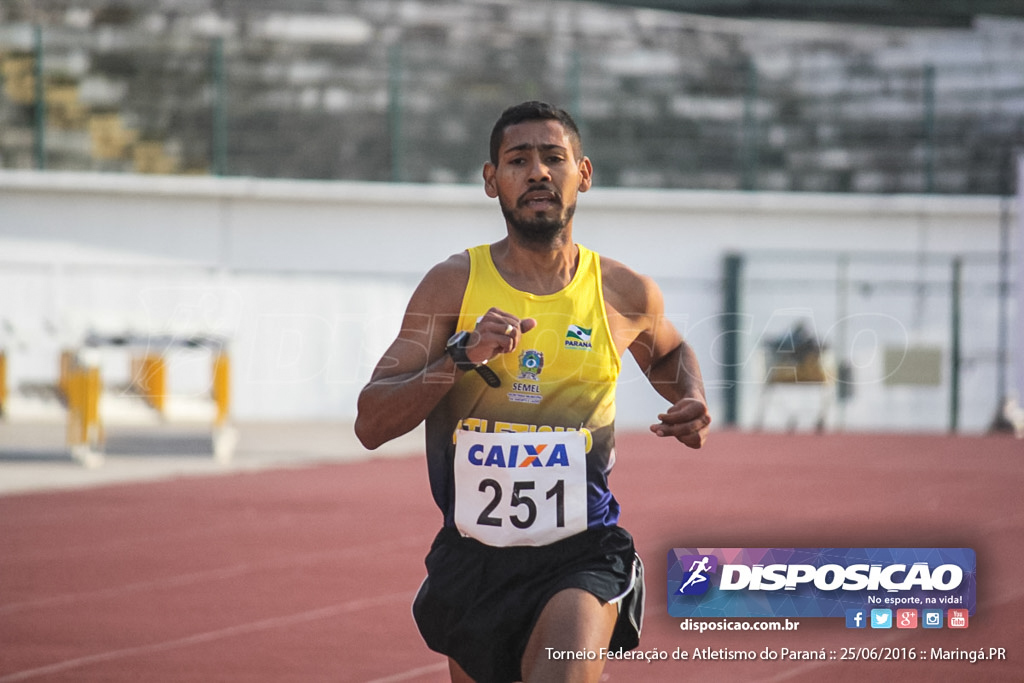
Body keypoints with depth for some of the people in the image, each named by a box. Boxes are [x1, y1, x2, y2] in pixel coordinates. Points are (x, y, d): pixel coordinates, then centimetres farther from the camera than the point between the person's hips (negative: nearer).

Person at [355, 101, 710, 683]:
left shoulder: (625, 294, 1)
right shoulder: (454, 285, -2)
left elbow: (667, 351, 27)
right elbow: (371, 425, -7)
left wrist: (692, 401, 4)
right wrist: (462, 356, -20)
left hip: (582, 554, -2)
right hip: (473, 555, 2)